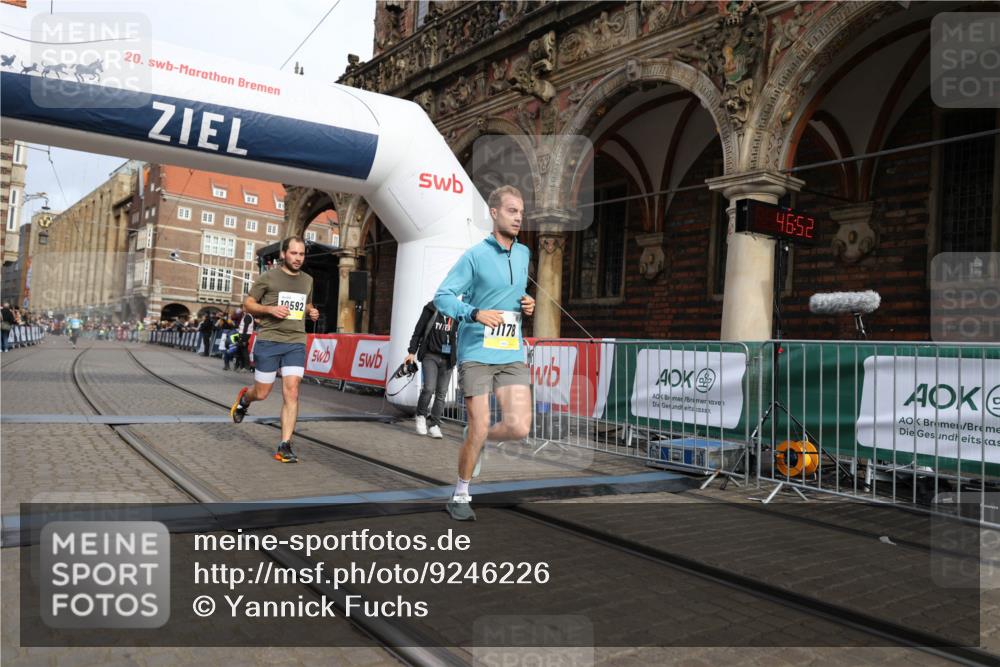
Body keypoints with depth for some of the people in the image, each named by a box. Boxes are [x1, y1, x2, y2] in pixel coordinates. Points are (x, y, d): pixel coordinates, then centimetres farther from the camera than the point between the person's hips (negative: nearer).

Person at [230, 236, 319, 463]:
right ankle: (244, 398, 45)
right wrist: (270, 309, -15)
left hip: (296, 343, 3)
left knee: (291, 392, -9)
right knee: (261, 393, 7)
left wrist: (312, 312, 7)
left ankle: (285, 447, -5)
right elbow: (248, 304, 3)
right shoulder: (269, 277, -1)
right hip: (269, 341, -3)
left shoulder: (307, 280, 13)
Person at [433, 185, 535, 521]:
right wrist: (475, 313, -25)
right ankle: (460, 496, 19)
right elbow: (442, 296, -8)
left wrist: (527, 304, 5)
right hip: (477, 353, -5)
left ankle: (476, 439, 25)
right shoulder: (475, 255, -6)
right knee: (479, 429, -3)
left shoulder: (524, 253, 12)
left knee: (519, 427, -8)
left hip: (512, 354, 5)